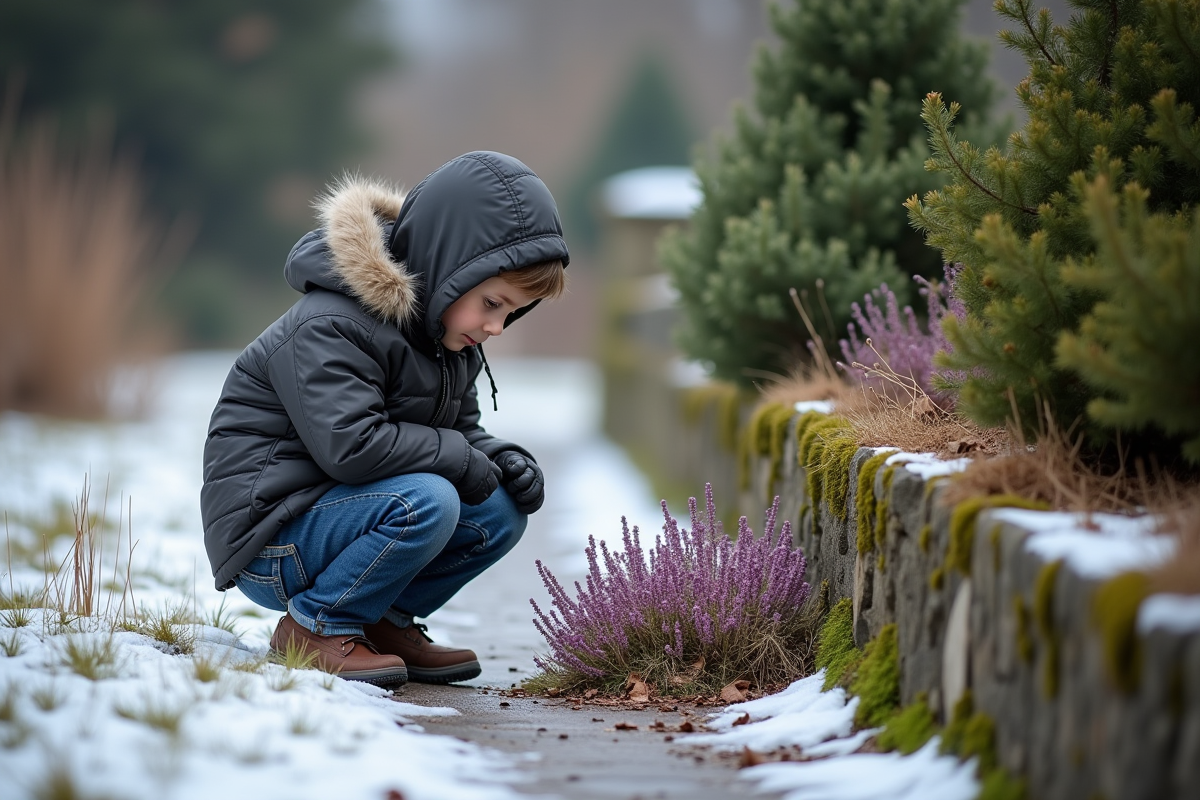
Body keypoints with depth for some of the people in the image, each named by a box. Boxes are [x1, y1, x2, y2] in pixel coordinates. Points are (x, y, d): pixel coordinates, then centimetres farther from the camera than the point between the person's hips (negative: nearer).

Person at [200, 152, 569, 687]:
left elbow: (462, 427, 17)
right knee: (426, 502, -31)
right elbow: (350, 445, -31)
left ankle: (384, 621, 6)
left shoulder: (449, 335, 8)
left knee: (502, 512, -7)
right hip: (269, 540, -9)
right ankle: (314, 626, -12)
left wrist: (503, 460, -6)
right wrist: (464, 460, -21)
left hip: (340, 510, 9)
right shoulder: (328, 327, -22)